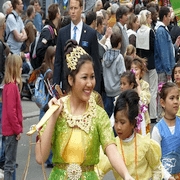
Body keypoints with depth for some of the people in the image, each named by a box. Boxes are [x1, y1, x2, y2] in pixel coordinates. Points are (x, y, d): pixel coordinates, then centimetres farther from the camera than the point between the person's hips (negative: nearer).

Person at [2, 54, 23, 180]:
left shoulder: (9, 85, 10)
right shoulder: (12, 86, -18)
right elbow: (11, 111, -21)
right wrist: (18, 129, -14)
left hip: (11, 129, 9)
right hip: (12, 130, -9)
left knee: (10, 161, 15)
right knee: (10, 162, -4)